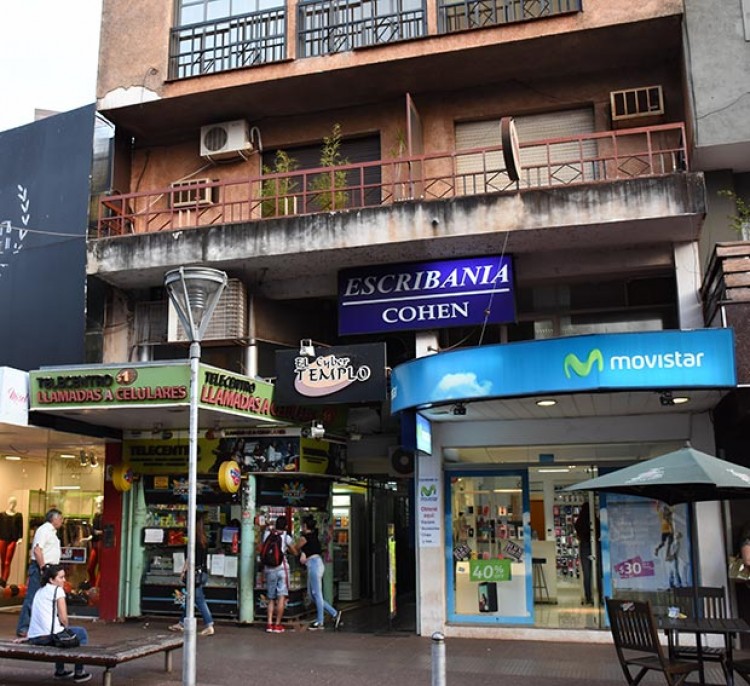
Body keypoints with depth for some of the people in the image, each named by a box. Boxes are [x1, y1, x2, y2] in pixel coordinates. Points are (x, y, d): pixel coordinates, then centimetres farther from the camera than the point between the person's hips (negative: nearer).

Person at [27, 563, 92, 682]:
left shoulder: (40, 591, 18)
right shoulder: (57, 590, -5)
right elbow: (63, 618, -8)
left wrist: (64, 627, 21)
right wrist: (67, 628, 12)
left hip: (33, 638, 8)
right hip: (49, 636, -8)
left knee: (59, 630, 38)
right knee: (82, 633, 16)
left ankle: (60, 671, 41)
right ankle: (79, 673, 16)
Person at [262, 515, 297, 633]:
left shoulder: (267, 534, 5)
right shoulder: (286, 537, -3)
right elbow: (295, 552, 5)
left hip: (269, 569, 4)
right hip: (281, 568, -4)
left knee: (271, 598, 13)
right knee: (281, 597, 0)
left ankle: (269, 623, 5)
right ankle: (277, 625, -1)